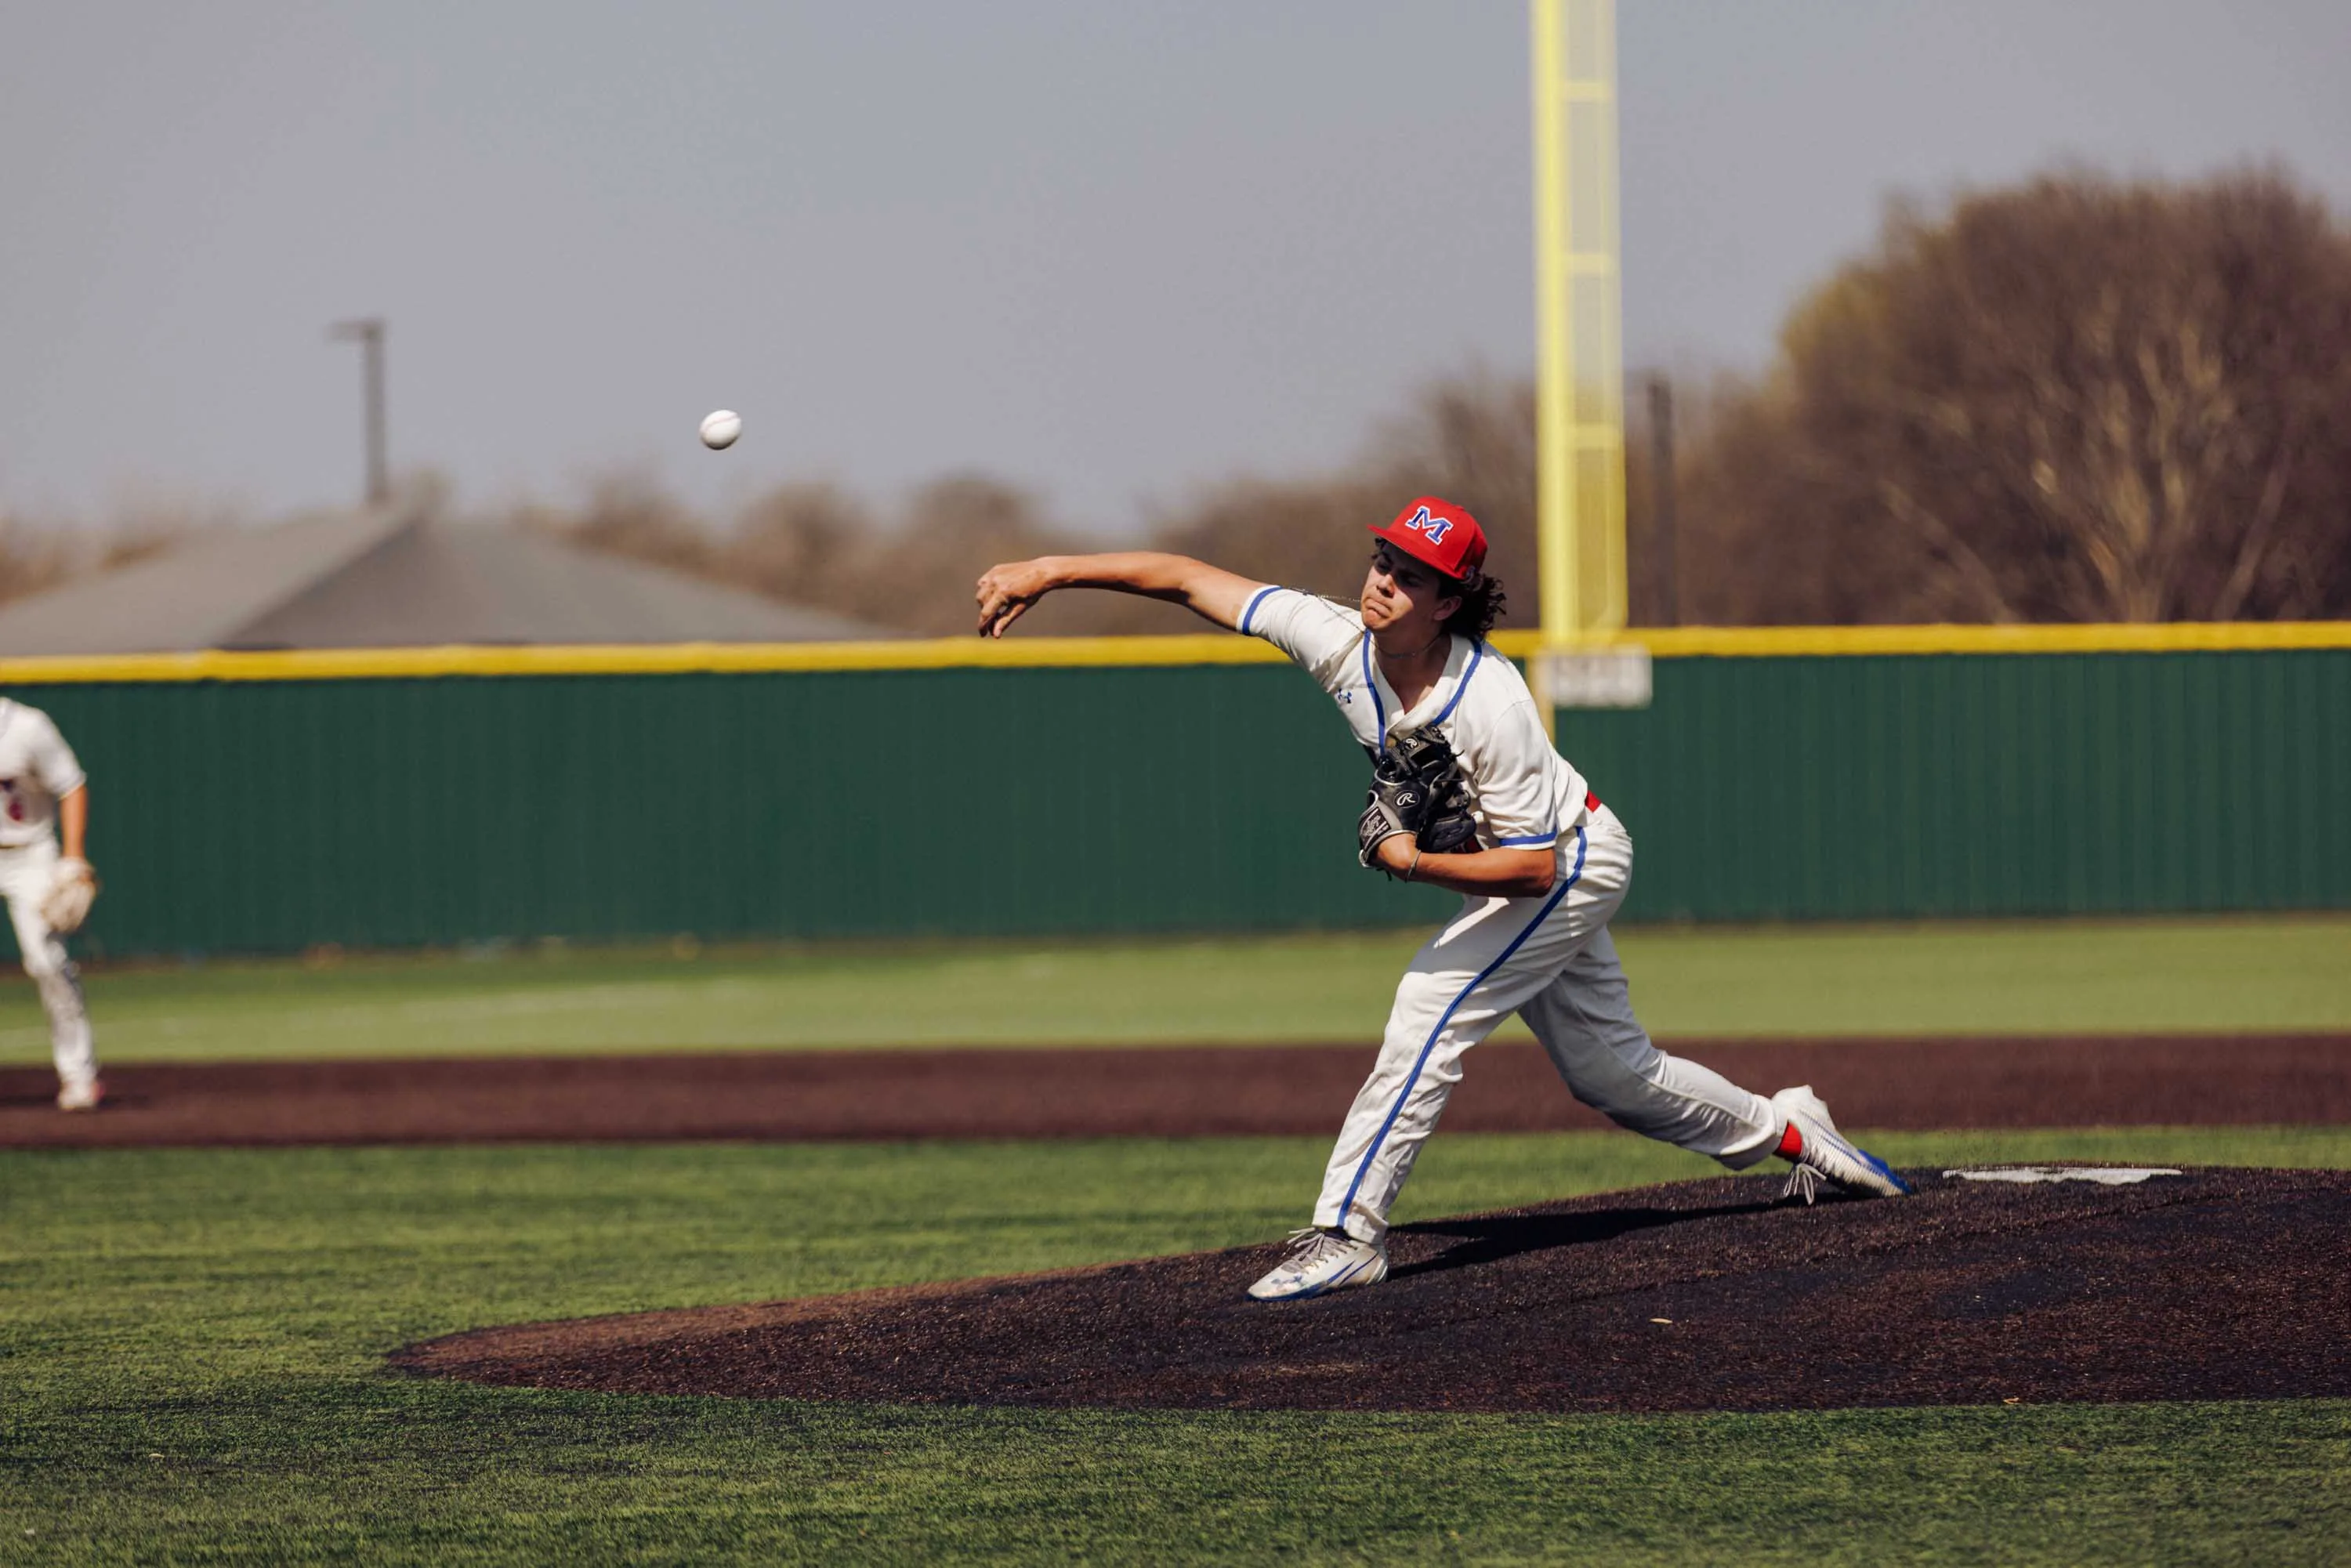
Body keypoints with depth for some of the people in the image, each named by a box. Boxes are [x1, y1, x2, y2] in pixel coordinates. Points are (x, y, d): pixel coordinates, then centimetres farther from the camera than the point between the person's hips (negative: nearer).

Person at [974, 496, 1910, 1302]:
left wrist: (1416, 865, -38)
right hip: (1530, 870, 8)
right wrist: (1046, 572, -23)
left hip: (1573, 863, -8)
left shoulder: (1490, 704, -36)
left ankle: (1348, 1234, -19)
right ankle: (1789, 1133, 39)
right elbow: (1188, 580, -19)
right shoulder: (1340, 641, -20)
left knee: (1431, 1006, -22)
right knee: (1608, 1069, 18)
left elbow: (1536, 866, -31)